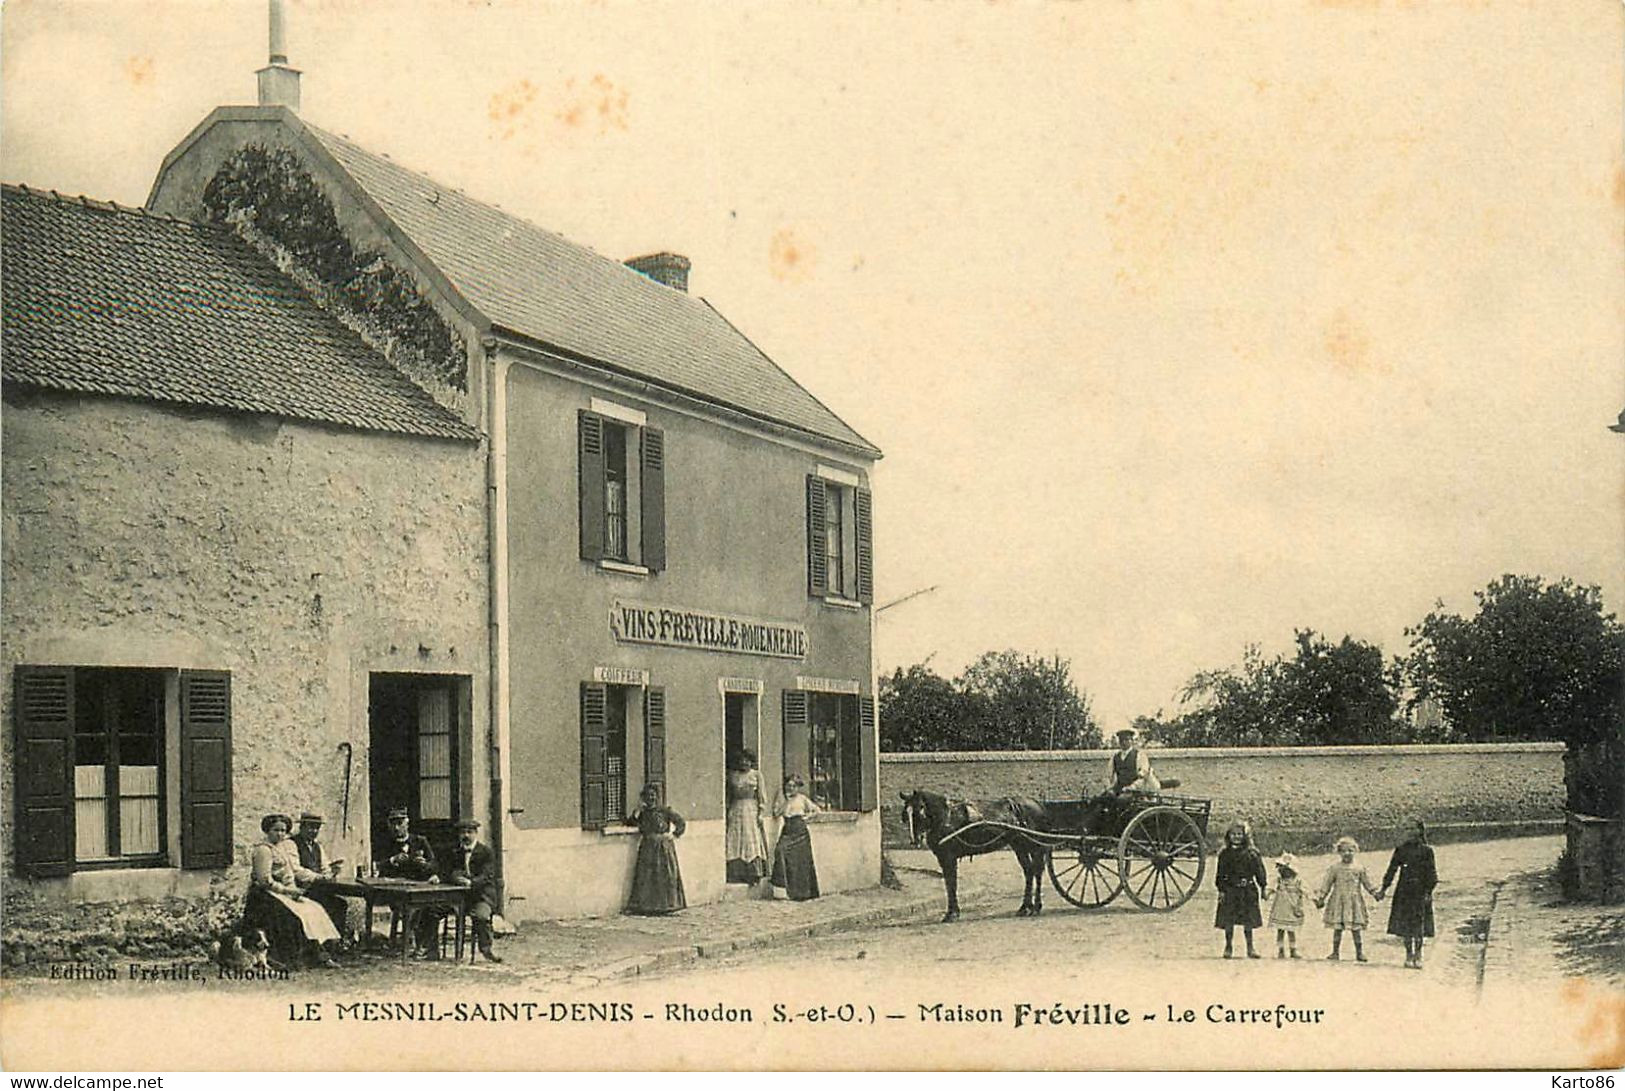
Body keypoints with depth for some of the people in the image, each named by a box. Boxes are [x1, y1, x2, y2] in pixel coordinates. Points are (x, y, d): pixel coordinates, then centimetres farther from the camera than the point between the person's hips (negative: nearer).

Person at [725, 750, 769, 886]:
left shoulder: (756, 775, 4)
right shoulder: (733, 775, 11)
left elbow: (760, 795, 1)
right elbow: (729, 794, 14)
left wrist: (760, 812, -8)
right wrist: (727, 812, 8)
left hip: (751, 809, -3)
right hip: (735, 809, 3)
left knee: (752, 841, -7)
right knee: (734, 842, -2)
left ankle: (754, 875, -6)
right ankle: (736, 874, 2)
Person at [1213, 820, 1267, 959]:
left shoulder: (1252, 853, 1)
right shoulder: (1225, 854, 2)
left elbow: (1260, 871, 4)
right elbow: (1220, 873, 3)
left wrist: (1264, 887, 0)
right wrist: (1221, 890, -3)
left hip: (1248, 891, 0)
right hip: (1230, 891, 0)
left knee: (1248, 921, 4)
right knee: (1228, 921, 1)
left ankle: (1250, 948, 14)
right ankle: (1229, 947, 13)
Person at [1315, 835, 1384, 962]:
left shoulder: (1359, 868, 4)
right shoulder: (1334, 868, 1)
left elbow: (1367, 882, 11)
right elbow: (1326, 884, 5)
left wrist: (1376, 893, 2)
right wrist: (1320, 898, 2)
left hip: (1354, 901, 0)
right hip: (1338, 901, 0)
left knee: (1356, 928, 2)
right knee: (1337, 928, 2)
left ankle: (1359, 952, 10)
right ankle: (1336, 952, 11)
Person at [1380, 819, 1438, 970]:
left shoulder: (1426, 850, 2)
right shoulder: (1401, 849, 6)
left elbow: (1431, 873, 1)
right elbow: (1392, 869, 8)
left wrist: (1428, 892, -8)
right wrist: (1384, 889, 5)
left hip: (1420, 891, -2)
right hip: (1404, 891, 2)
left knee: (1419, 924, -3)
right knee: (1405, 924, 2)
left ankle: (1418, 956, 5)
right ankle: (1409, 955, 11)